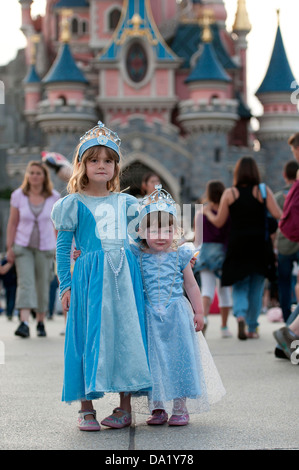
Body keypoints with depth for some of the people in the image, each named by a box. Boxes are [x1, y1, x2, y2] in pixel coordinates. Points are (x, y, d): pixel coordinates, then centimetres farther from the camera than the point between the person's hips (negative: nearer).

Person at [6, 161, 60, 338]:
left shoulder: (54, 197, -3)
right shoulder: (18, 196, -4)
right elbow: (12, 223, 1)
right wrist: (9, 248, -2)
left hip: (45, 247, 1)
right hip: (23, 246, -1)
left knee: (43, 286, 6)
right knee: (25, 283, -14)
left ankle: (41, 323, 21)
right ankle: (24, 324, -24)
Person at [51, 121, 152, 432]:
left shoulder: (125, 203, 13)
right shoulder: (74, 203, 3)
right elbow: (62, 247, 3)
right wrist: (65, 285, -3)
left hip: (124, 275, 3)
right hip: (91, 277, -3)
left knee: (126, 334, 3)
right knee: (90, 336, -2)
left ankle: (125, 406, 13)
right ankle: (86, 408, 7)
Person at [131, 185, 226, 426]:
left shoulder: (180, 255, 1)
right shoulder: (138, 256, -1)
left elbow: (191, 285, 8)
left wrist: (198, 311, 7)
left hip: (177, 315, 0)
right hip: (150, 316, 0)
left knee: (180, 357, 2)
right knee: (153, 360, 4)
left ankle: (180, 408, 11)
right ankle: (157, 408, 15)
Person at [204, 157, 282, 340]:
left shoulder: (229, 193, 0)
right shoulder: (264, 191, -2)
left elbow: (219, 222, 3)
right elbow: (278, 215, -9)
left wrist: (207, 212, 23)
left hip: (237, 245, 0)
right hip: (259, 243, 0)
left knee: (239, 285, 9)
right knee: (256, 287, 10)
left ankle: (241, 315, -19)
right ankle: (252, 328, 14)